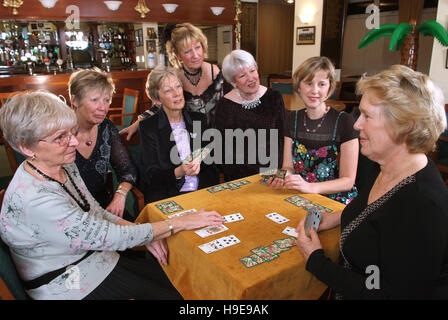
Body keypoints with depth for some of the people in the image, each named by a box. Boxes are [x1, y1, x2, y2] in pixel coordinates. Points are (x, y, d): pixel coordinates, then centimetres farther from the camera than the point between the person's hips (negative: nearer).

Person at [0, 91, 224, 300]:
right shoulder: (33, 200, -30)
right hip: (72, 286, -7)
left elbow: (97, 214, 6)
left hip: (97, 258, 7)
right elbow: (108, 237, -28)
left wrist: (145, 236, -8)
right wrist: (180, 223, -22)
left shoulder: (65, 167, -2)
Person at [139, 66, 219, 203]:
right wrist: (178, 172, -24)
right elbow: (150, 176, -6)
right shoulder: (147, 127, -1)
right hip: (166, 196, -4)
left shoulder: (199, 119, 11)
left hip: (203, 192, 4)